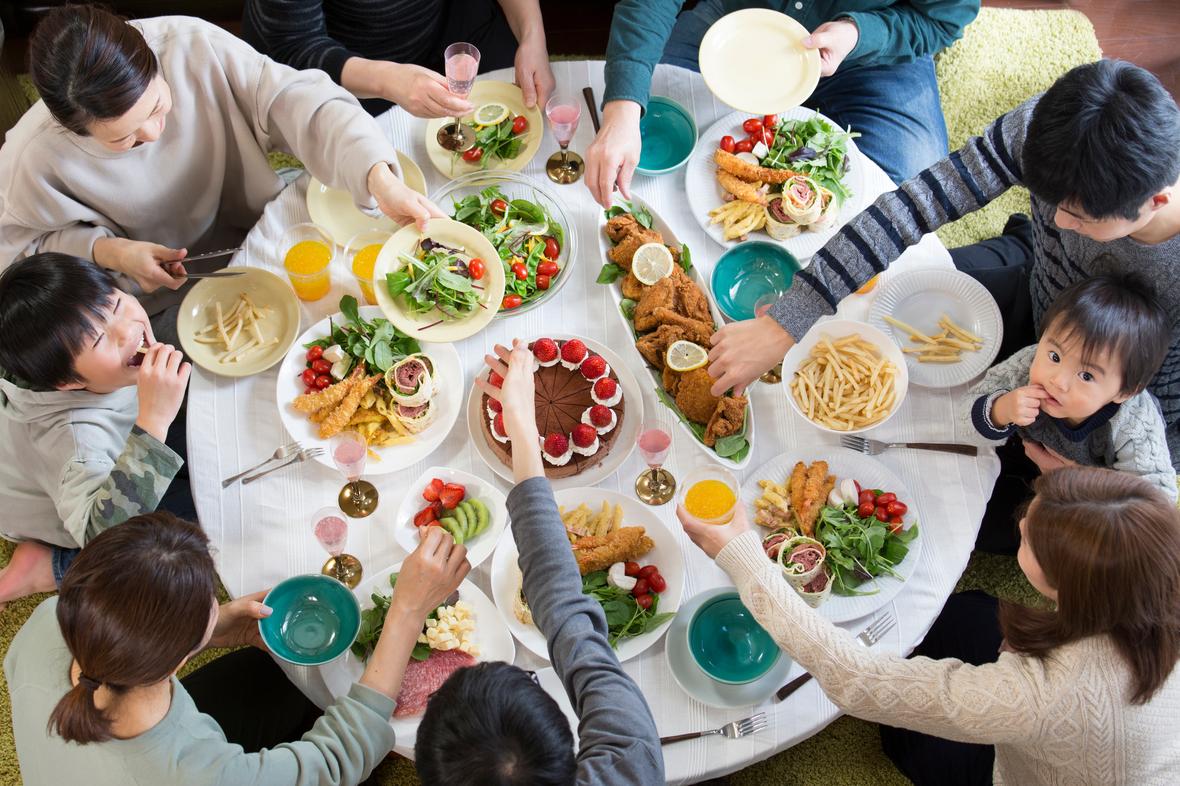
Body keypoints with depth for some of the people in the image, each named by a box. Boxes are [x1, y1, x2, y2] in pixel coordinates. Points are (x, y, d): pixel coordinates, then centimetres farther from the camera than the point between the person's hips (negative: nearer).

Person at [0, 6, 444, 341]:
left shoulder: (191, 45, -28)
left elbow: (294, 101, -31)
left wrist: (379, 177, -46)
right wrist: (107, 251, -28)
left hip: (256, 225, 3)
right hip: (160, 298, -2)